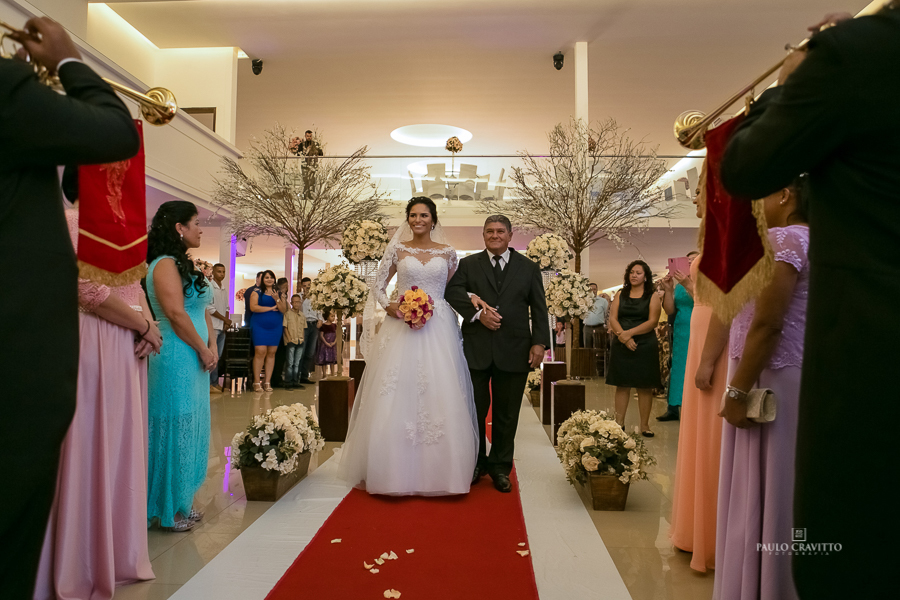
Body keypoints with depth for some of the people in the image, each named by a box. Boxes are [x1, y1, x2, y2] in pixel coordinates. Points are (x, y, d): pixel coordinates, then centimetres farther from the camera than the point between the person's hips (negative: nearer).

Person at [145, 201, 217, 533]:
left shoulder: (185, 266, 16)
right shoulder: (165, 265, -14)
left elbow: (203, 311, 15)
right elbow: (176, 314, -21)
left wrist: (212, 346, 3)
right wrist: (204, 350, -12)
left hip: (194, 360, 10)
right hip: (177, 360, -10)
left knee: (190, 430, 15)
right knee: (175, 430, 1)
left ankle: (181, 502, 28)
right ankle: (167, 510, 16)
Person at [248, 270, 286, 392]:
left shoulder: (279, 293, 13)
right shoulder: (257, 292, 4)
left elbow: (283, 310, 5)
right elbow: (253, 307, -10)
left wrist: (277, 300, -12)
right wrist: (271, 308, -6)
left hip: (276, 326, 3)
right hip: (260, 326, -3)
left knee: (271, 353, 2)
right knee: (260, 352, -12)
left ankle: (267, 381, 7)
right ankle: (256, 382, -6)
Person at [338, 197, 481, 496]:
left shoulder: (447, 252, 9)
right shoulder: (397, 250, 8)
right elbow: (378, 286, 11)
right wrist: (388, 305, -7)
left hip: (439, 330, 1)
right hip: (402, 328, 0)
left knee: (440, 396, 0)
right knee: (397, 397, -1)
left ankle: (437, 472, 13)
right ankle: (396, 472, 11)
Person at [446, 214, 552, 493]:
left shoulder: (529, 268, 8)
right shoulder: (468, 264, 8)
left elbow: (539, 308, 4)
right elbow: (452, 292, -5)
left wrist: (540, 342, -6)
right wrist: (477, 312, -18)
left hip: (513, 352, 0)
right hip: (476, 350, 0)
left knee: (506, 414, 9)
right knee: (474, 410, 9)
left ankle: (500, 467, 24)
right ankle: (476, 463, 27)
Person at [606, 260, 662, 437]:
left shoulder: (652, 296, 4)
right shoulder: (620, 294, 12)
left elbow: (652, 321, -8)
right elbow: (613, 318, 2)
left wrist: (630, 333, -17)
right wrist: (623, 336, -15)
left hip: (645, 345, -2)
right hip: (621, 345, 2)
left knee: (645, 386, 2)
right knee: (622, 384, 3)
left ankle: (644, 425, 10)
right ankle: (619, 423, 8)